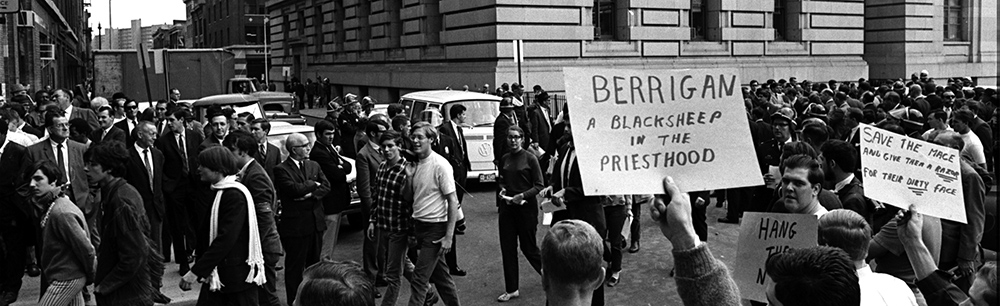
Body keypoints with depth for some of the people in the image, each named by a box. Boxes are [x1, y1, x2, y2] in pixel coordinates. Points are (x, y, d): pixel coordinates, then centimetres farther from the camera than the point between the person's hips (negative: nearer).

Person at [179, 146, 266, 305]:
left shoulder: (235, 195, -17)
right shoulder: (218, 192, 12)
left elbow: (226, 238, -23)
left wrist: (196, 271, -24)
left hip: (238, 274, -8)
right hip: (216, 274, 8)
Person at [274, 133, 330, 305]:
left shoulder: (314, 166, 11)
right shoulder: (281, 170, -9)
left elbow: (326, 187, 3)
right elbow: (294, 189, -21)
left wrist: (310, 194, -14)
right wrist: (313, 184, -6)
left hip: (316, 223, 6)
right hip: (295, 225, -6)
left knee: (314, 263, 14)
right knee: (295, 266, 4)